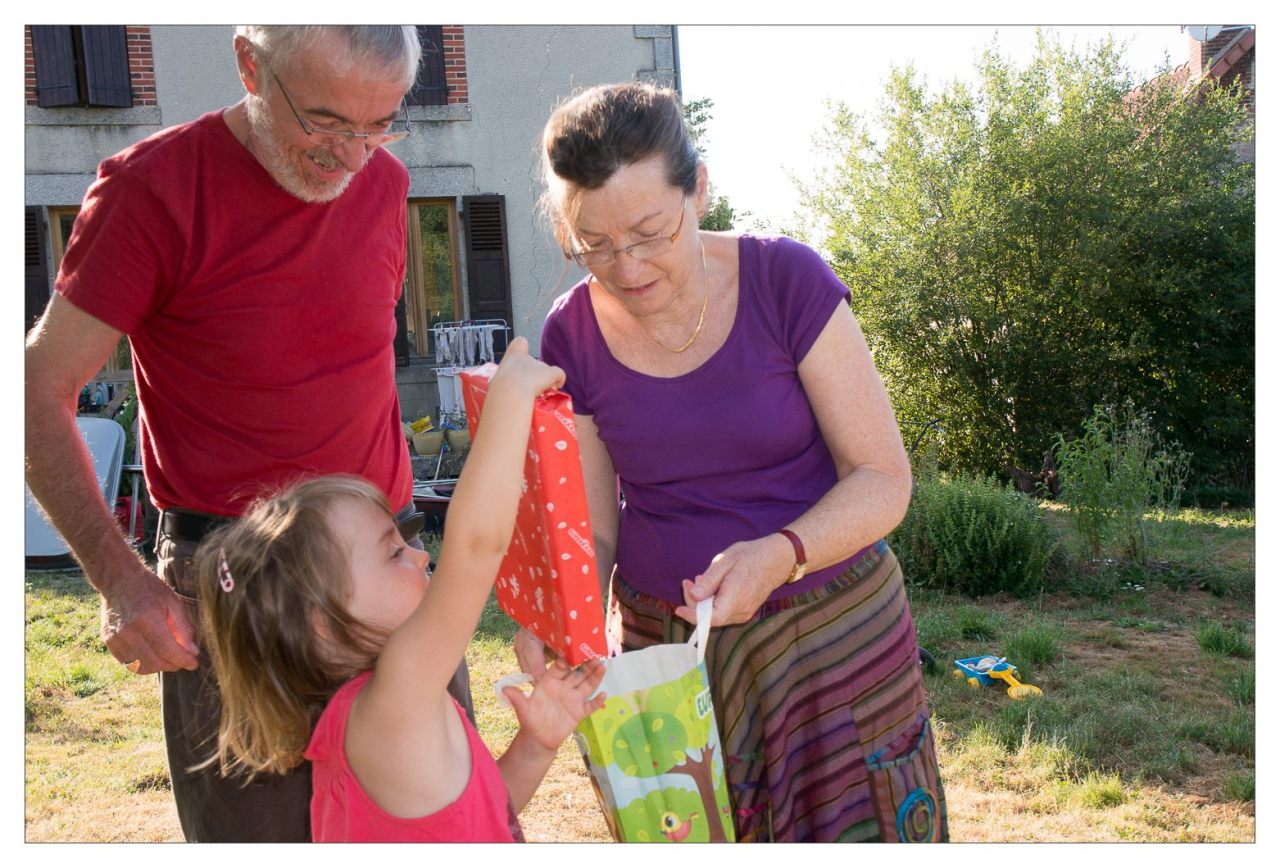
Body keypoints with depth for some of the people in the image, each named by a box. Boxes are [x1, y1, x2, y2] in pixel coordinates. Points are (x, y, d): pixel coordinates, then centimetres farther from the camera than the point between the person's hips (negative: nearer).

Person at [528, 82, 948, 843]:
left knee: (848, 832, 5)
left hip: (829, 634, -2)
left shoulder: (787, 281, -14)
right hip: (663, 640, 2)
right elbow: (590, 527, -1)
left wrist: (779, 554, -29)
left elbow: (884, 479, -12)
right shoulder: (573, 338, -6)